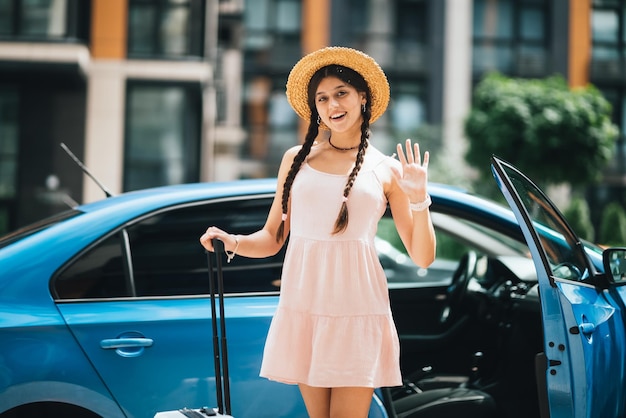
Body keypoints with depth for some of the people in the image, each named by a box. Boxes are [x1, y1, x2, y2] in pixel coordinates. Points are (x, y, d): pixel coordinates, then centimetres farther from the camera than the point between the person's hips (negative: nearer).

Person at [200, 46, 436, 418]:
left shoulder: (386, 170, 5)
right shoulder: (297, 160, 10)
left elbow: (423, 258, 3)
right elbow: (272, 239, 11)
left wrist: (419, 199, -10)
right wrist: (233, 242, -8)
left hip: (356, 310, -2)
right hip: (304, 305, 2)